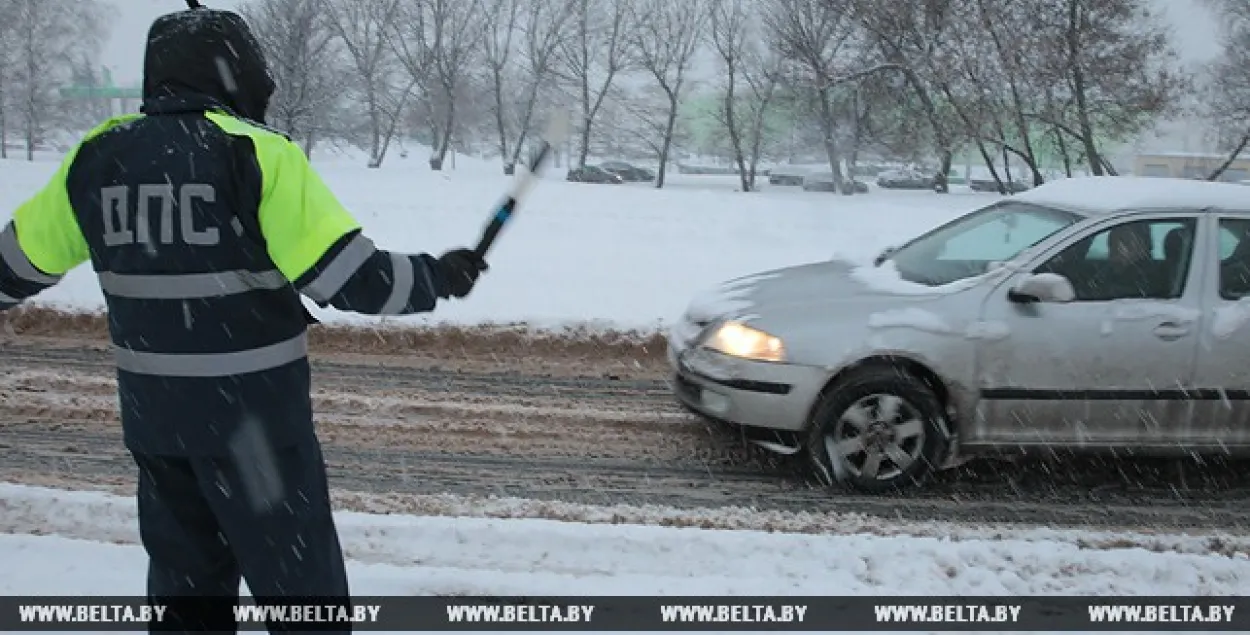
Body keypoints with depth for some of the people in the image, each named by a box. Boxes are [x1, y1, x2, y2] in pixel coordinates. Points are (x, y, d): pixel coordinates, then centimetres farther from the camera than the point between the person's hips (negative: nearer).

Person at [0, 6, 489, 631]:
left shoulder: (96, 157, 3)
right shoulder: (256, 154, -14)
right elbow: (348, 275, -19)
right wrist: (439, 276, -4)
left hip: (151, 413, 6)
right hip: (253, 413, -6)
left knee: (185, 578, 21)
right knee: (301, 583, 6)